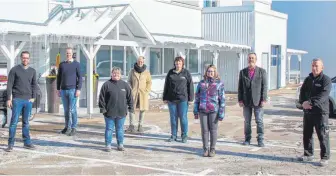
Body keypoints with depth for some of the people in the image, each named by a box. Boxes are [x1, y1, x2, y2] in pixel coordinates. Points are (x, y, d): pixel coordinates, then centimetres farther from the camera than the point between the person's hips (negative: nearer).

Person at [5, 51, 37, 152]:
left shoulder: (32, 71, 10)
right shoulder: (14, 70, -1)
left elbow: (34, 85, 14)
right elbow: (9, 85, -2)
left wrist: (33, 97, 3)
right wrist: (8, 99, -7)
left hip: (28, 100, 3)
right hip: (17, 99, -3)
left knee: (26, 122, 9)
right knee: (14, 122, -4)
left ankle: (27, 142, 13)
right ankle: (10, 144, 0)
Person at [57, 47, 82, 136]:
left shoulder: (76, 64, 1)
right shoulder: (62, 64, 11)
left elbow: (80, 77, -2)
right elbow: (59, 77, 16)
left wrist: (78, 89, -9)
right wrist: (58, 89, 11)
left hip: (72, 90, -4)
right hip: (63, 90, 4)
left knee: (72, 110, -5)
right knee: (66, 110, 9)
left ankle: (73, 128, 0)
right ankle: (67, 127, 17)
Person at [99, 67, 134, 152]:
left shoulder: (125, 85, 5)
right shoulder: (107, 84, -3)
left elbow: (130, 97, 9)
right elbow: (102, 97, -2)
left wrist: (131, 108, 6)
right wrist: (102, 108, -5)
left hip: (121, 112, 2)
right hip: (109, 113, -2)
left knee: (120, 129, 11)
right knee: (109, 129, 6)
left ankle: (120, 144, 21)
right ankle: (108, 145, 16)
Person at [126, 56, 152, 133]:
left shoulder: (146, 72, 2)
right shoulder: (132, 71, 3)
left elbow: (149, 82, 6)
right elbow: (129, 81, 8)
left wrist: (147, 91, -4)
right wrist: (130, 90, -3)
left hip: (143, 93, 0)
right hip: (133, 92, 0)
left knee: (142, 109, 2)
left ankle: (140, 125, 12)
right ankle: (131, 125, 4)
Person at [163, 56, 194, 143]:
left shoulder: (186, 73, 1)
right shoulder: (170, 72, 7)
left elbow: (190, 86, 1)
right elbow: (166, 85, 11)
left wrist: (190, 98, -3)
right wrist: (165, 98, 8)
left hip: (183, 99, -3)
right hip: (171, 99, 3)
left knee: (183, 117, 1)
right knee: (173, 118, 8)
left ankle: (184, 135, 11)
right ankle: (173, 135, 17)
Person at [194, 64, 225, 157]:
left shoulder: (219, 84, 1)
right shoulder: (201, 83, 9)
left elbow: (222, 99, -1)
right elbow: (197, 97, 12)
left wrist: (221, 113, -6)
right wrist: (195, 111, 8)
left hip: (214, 111, -2)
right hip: (203, 110, 2)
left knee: (213, 130, 5)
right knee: (204, 130, 6)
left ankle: (212, 149, 16)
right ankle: (205, 149, 17)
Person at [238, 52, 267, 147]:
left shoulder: (261, 71, 3)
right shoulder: (242, 72, 8)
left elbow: (264, 86, -1)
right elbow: (240, 87, 7)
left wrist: (264, 100, -8)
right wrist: (240, 100, -1)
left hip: (258, 100, -2)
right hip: (246, 101, 2)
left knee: (259, 121, -1)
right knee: (247, 121, 7)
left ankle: (260, 140, 5)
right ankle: (247, 139, 16)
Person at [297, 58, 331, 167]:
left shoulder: (326, 80, -7)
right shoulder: (308, 79, 14)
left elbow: (323, 95, -19)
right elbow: (302, 92, 10)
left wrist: (310, 102, -27)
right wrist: (303, 102, -10)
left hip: (320, 112, -7)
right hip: (307, 111, 7)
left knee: (323, 135, -4)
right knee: (307, 134, 12)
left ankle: (325, 158, 3)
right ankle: (308, 154, 25)